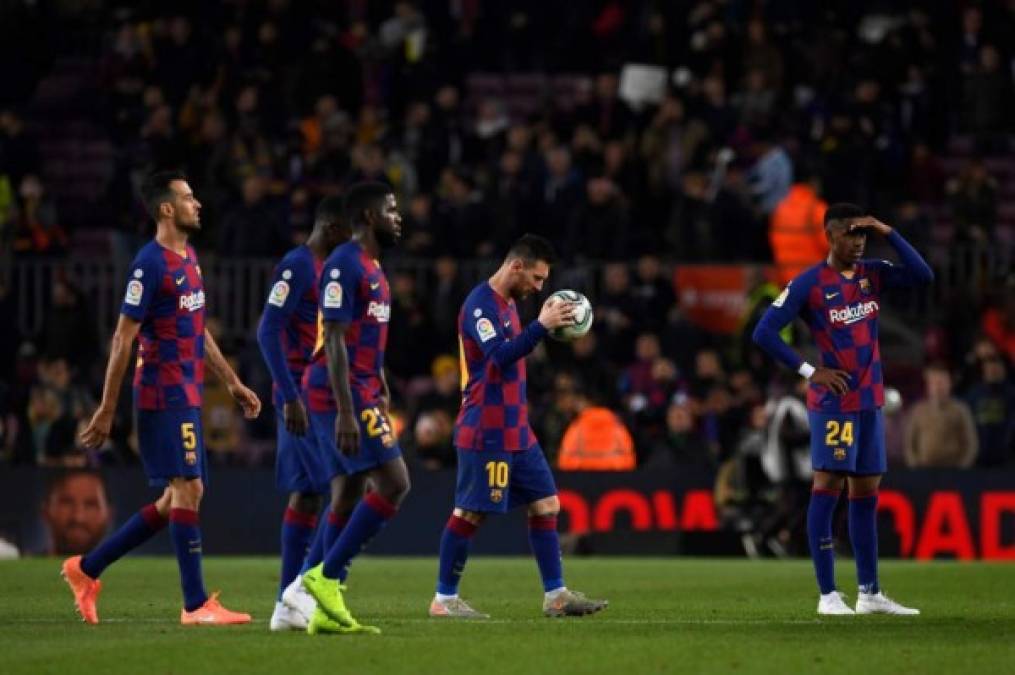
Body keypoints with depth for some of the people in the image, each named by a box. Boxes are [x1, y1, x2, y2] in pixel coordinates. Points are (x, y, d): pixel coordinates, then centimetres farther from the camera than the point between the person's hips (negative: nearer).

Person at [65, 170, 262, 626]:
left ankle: (86, 569, 19)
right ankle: (196, 604, -6)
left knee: (176, 499, 11)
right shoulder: (151, 264, -13)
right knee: (188, 490, -9)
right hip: (164, 396, -10)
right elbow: (123, 338, -14)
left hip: (187, 397, 10)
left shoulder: (189, 260, 15)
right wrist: (107, 409, -15)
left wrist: (232, 383, 21)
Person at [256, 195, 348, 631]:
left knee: (306, 495, 8)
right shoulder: (297, 265, -12)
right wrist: (290, 396, -23)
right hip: (303, 395, -9)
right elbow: (268, 330, -18)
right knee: (344, 488, -13)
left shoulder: (330, 267, 17)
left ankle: (288, 605, 9)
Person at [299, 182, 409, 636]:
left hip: (363, 393, 10)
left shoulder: (372, 267, 18)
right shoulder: (345, 265, -13)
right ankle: (326, 576, -10)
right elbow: (335, 341, -19)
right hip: (343, 394, -10)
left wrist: (382, 400, 23)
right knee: (394, 483, -14)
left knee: (352, 495, 7)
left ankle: (326, 612, 8)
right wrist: (346, 413, -23)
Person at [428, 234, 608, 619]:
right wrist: (542, 326, -33)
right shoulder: (480, 305, -15)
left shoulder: (507, 304, 15)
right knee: (470, 513, -3)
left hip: (516, 432, 10)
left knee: (545, 504, 6)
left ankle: (555, 595, 8)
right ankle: (444, 599, 5)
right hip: (486, 435, -10)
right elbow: (500, 355, -29)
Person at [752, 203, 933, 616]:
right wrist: (809, 371, -11)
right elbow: (764, 332, -9)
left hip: (870, 400, 6)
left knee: (866, 494, 9)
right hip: (833, 401, -6)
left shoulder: (872, 275, 9)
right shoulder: (809, 284, -8)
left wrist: (888, 233, -8)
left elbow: (922, 276, -3)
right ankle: (828, 595, -9)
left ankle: (870, 594, 15)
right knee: (828, 487, -8)